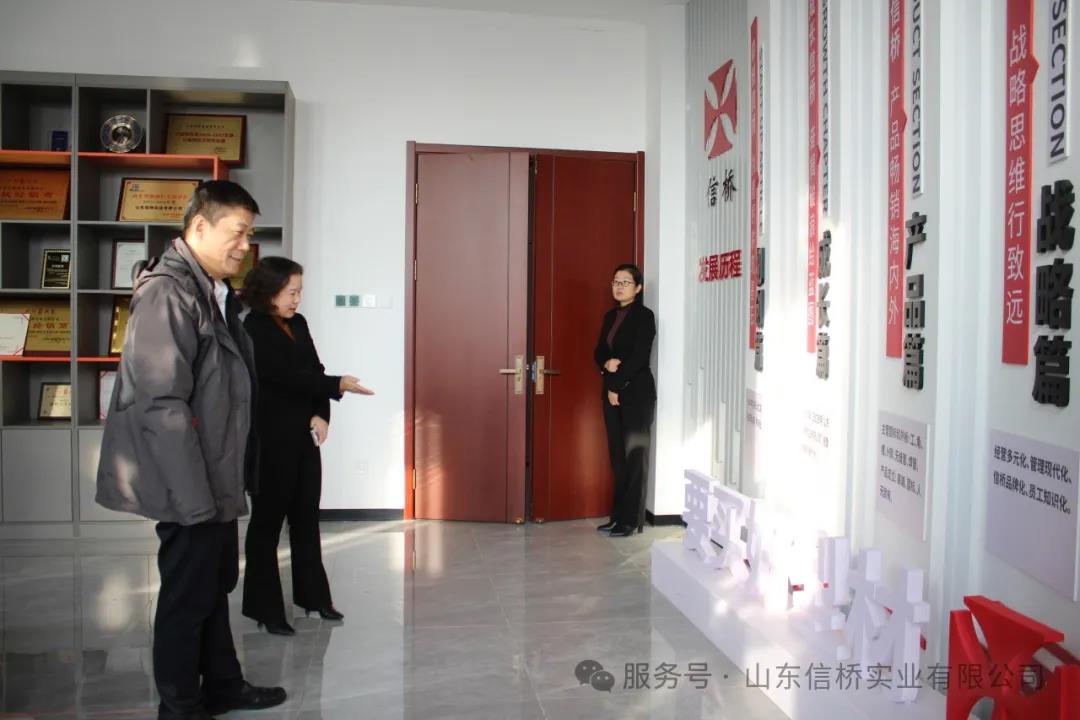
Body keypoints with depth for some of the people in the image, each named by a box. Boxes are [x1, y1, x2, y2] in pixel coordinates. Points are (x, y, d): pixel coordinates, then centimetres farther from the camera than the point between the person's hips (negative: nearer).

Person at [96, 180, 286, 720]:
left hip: (214, 477, 9)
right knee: (188, 594, 5)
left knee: (216, 582, 20)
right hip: (188, 484, -9)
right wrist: (194, 493, -23)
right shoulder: (167, 294, -19)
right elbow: (160, 403, -24)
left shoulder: (213, 293, 10)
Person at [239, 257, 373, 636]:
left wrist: (321, 415, -7)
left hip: (304, 437, 7)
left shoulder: (298, 323, 9)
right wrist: (338, 385, -24)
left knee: (307, 517, 14)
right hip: (271, 441, -7)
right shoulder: (253, 330, -12)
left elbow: (314, 371, 8)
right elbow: (286, 376, -21)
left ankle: (313, 595, 27)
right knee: (267, 520, 3)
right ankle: (265, 607, 14)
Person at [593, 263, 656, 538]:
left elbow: (639, 357, -16)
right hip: (612, 391, 7)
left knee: (634, 454, -2)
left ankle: (631, 519, 3)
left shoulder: (644, 316, -8)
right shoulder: (611, 316, 14)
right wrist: (607, 364, -9)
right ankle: (618, 515, 17)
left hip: (636, 392, -7)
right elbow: (599, 352, 14)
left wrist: (617, 387, -14)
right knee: (617, 454, 9)